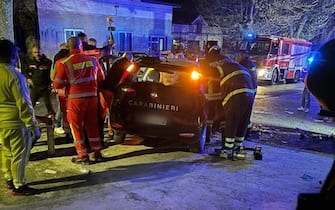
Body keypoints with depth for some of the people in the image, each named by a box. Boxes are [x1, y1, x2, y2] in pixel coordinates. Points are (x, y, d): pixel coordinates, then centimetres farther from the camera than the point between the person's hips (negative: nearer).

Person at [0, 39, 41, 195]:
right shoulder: (14, 75, -19)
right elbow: (23, 104, -19)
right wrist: (33, 126, -15)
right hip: (16, 122, -8)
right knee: (19, 155, 4)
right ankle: (19, 186, 14)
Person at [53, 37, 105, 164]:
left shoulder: (64, 63, -8)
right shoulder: (93, 60, 4)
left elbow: (57, 84, -5)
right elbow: (101, 78, 14)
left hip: (76, 98, -4)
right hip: (92, 96, 4)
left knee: (76, 126, 8)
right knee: (92, 125, 16)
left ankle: (83, 155, 10)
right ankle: (97, 152, 22)